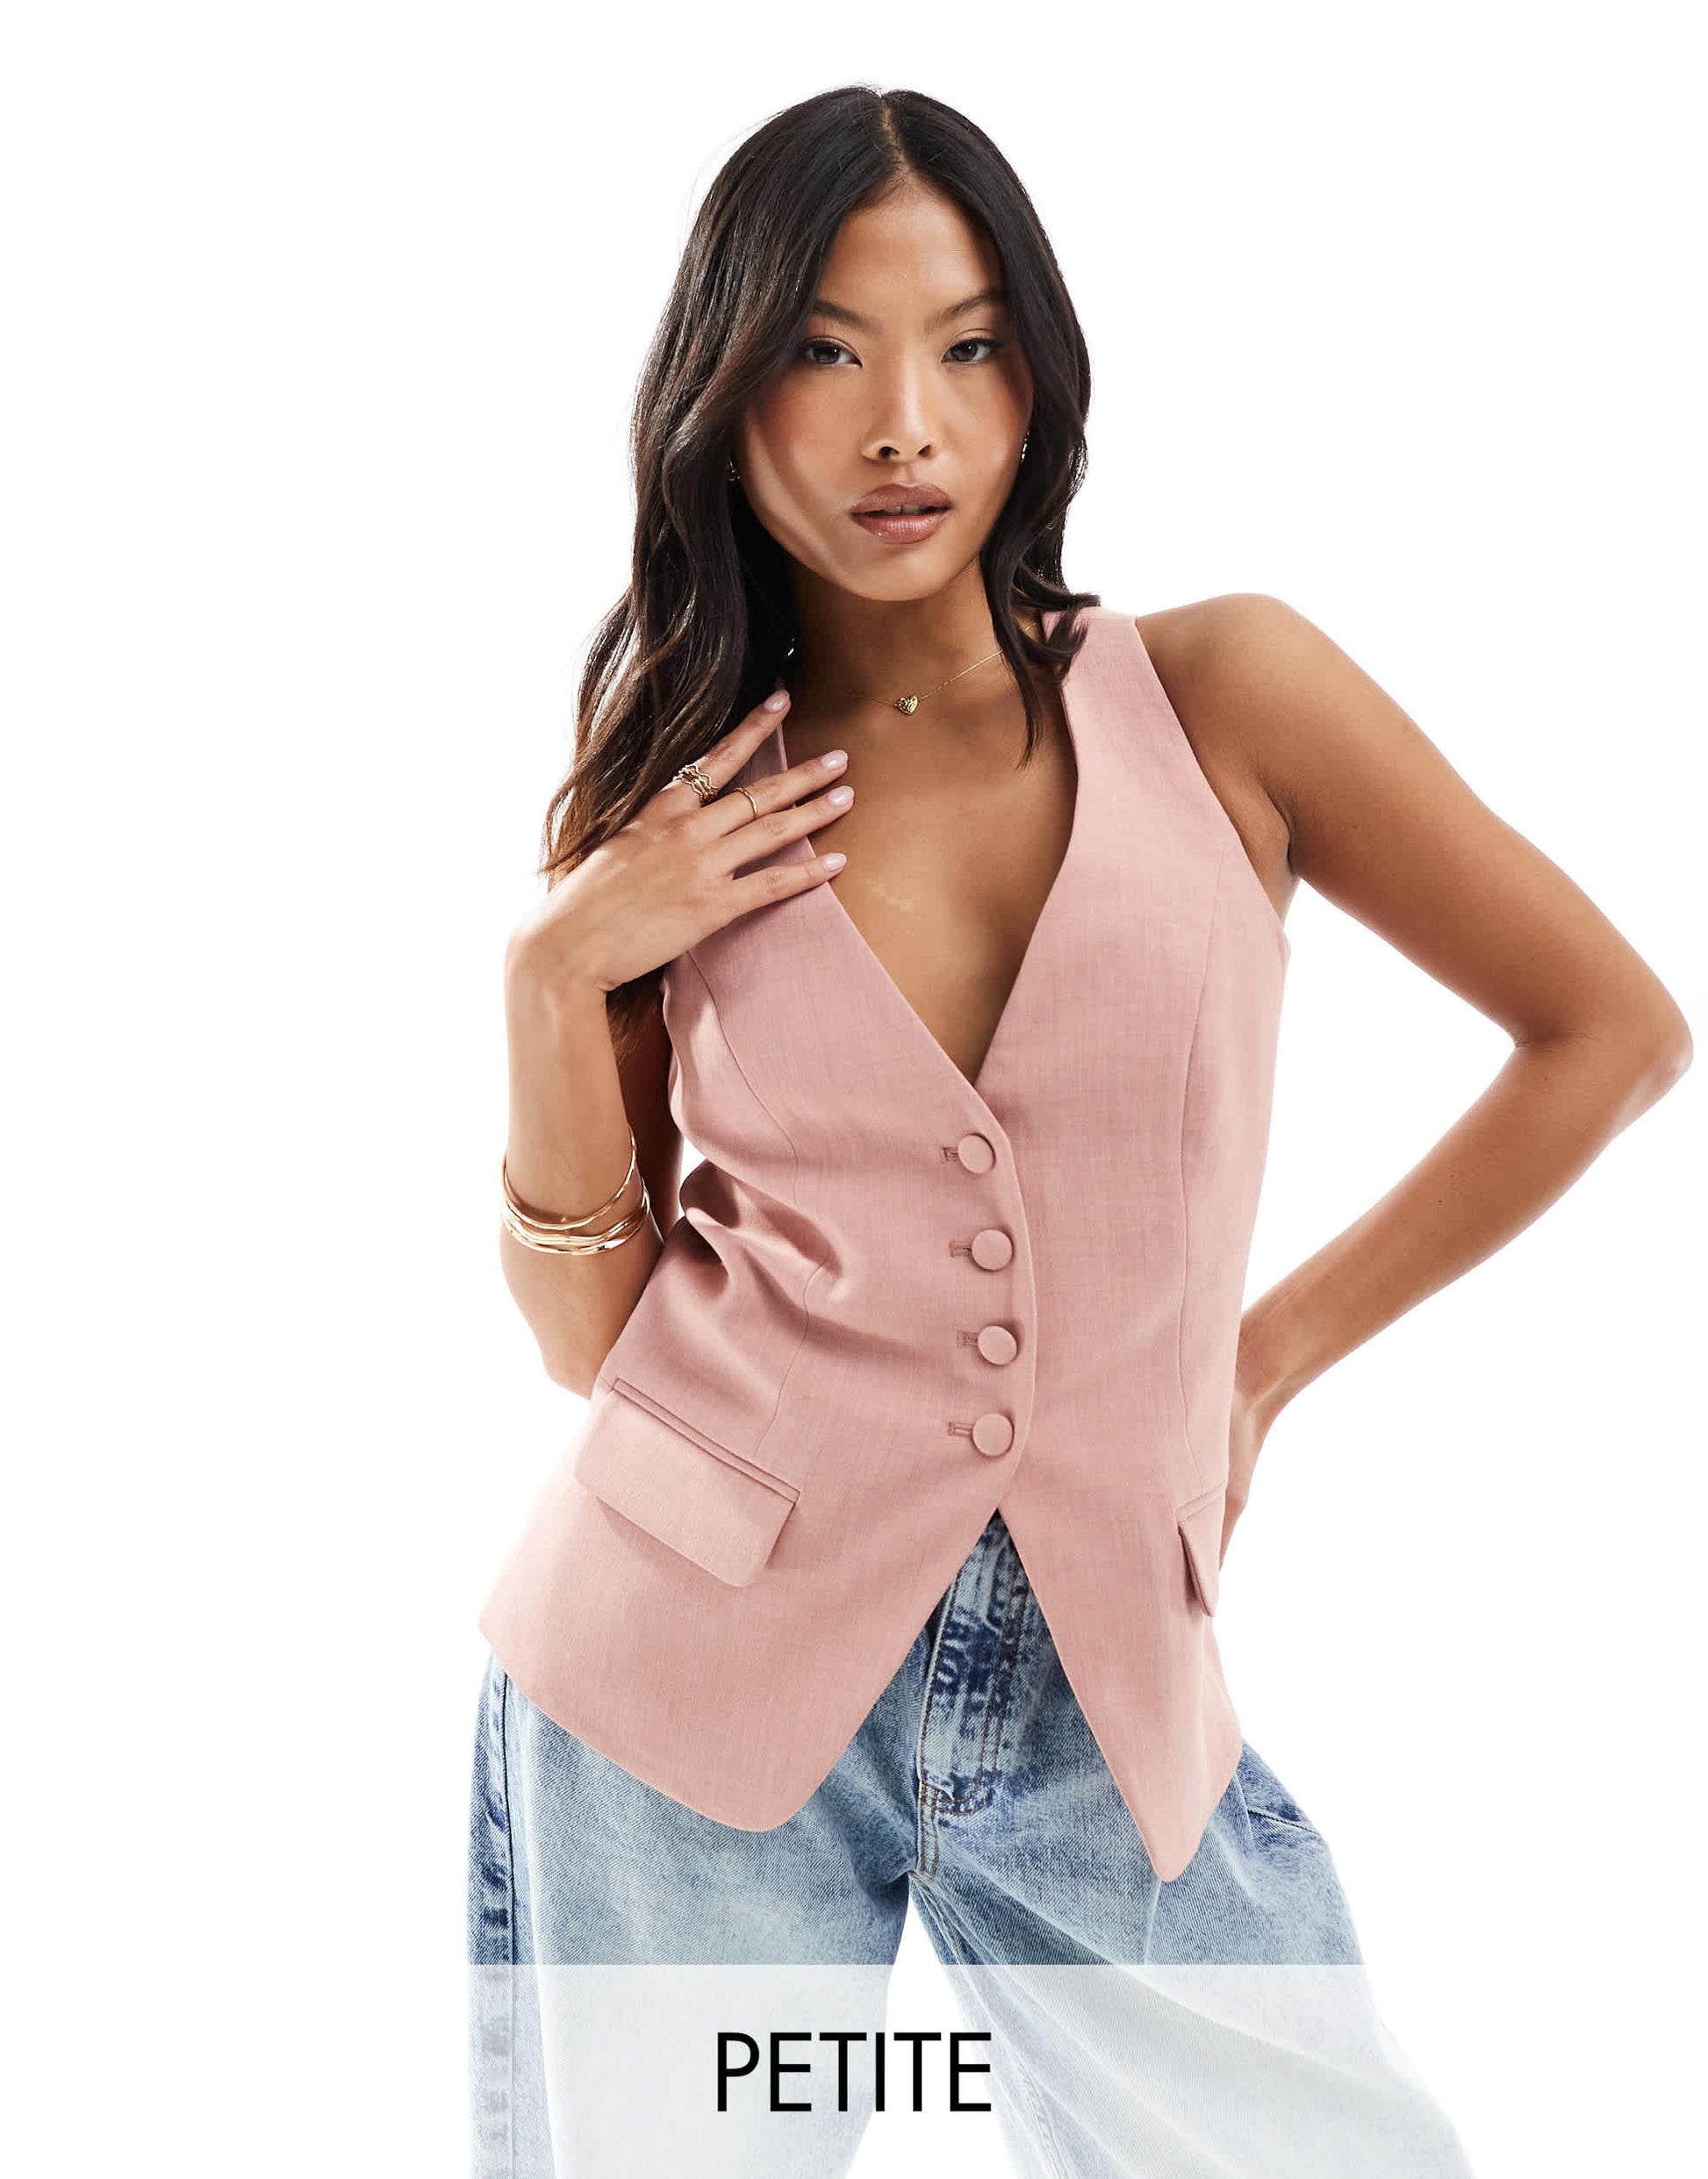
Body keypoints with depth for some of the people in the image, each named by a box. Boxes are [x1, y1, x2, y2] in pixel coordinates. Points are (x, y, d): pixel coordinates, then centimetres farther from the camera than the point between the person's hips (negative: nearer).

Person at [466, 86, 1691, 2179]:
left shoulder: (1220, 691, -3)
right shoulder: (660, 808, 1)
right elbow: (593, 1331, 4)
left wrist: (1270, 1349, 4)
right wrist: (554, 976, -10)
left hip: (1107, 1700, 0)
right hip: (702, 1677, 0)